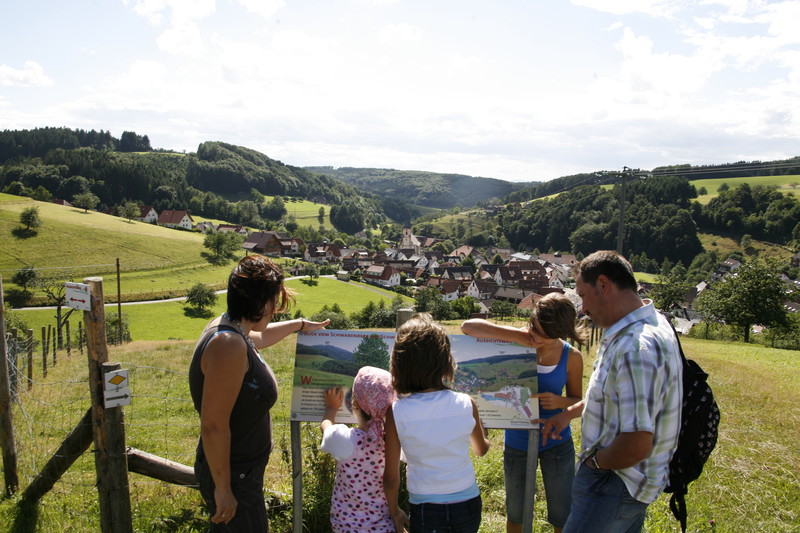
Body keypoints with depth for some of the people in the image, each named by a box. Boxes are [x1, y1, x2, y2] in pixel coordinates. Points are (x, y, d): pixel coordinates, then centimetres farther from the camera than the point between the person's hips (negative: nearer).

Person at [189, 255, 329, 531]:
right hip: (232, 476, -9)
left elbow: (258, 337, 25)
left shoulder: (225, 325, 0)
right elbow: (213, 426, -29)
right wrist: (223, 489, -21)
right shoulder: (229, 345, -29)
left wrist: (301, 325, 37)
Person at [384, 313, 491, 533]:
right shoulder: (467, 404, -14)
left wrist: (394, 512, 9)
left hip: (425, 510, -2)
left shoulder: (396, 413, -19)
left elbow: (391, 477, -9)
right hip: (467, 504, 2)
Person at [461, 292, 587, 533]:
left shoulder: (571, 357, -12)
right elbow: (468, 326, -25)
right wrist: (515, 336, -34)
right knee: (515, 512, 18)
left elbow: (578, 401, 0)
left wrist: (559, 401, -23)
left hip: (556, 442, 0)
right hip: (518, 441, 0)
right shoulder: (518, 343, -15)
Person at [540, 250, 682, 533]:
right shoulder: (649, 322, 4)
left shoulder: (636, 348, -32)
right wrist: (568, 413, 20)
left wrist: (595, 462, -15)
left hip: (614, 485, -10)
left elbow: (636, 444, -34)